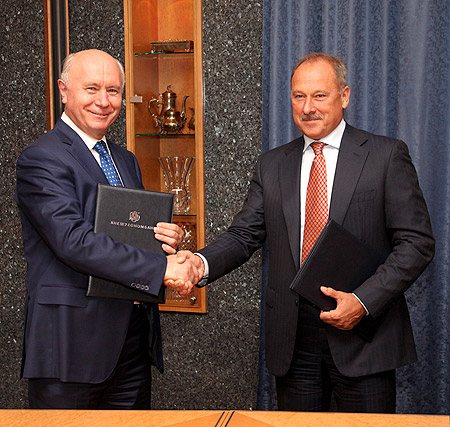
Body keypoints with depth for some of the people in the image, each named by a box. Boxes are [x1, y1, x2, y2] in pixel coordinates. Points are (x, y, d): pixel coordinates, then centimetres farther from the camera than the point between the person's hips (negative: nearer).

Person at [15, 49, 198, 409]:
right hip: (71, 343, -7)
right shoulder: (41, 159, -10)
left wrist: (168, 240, -4)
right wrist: (162, 268, -25)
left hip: (132, 339, 8)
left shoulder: (126, 160, 17)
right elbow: (73, 241, -22)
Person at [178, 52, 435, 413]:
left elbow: (416, 242, -6)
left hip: (363, 338, -3)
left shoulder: (387, 156, -2)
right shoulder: (272, 165, 10)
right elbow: (244, 235, 6)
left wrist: (363, 301, -16)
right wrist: (202, 263, -15)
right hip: (293, 339, 3)